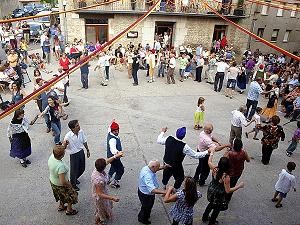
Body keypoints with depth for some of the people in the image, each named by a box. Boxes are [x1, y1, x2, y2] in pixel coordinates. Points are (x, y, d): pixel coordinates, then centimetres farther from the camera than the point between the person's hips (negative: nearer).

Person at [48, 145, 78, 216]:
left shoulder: (51, 157, -20)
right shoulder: (60, 166, -43)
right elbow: (63, 182, -37)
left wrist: (64, 145, 2)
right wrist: (69, 185, -17)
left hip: (52, 181, 7)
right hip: (60, 185, -7)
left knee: (62, 195, 34)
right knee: (71, 196, 22)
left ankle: (61, 206, 58)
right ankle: (69, 210, 43)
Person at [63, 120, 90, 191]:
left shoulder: (81, 132, -11)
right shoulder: (68, 136, -27)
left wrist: (87, 150, 15)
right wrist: (65, 144, -43)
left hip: (81, 152, 6)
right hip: (74, 155, -6)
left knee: (82, 169, 22)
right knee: (74, 170, 13)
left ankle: (75, 179, 53)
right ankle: (73, 184, 41)